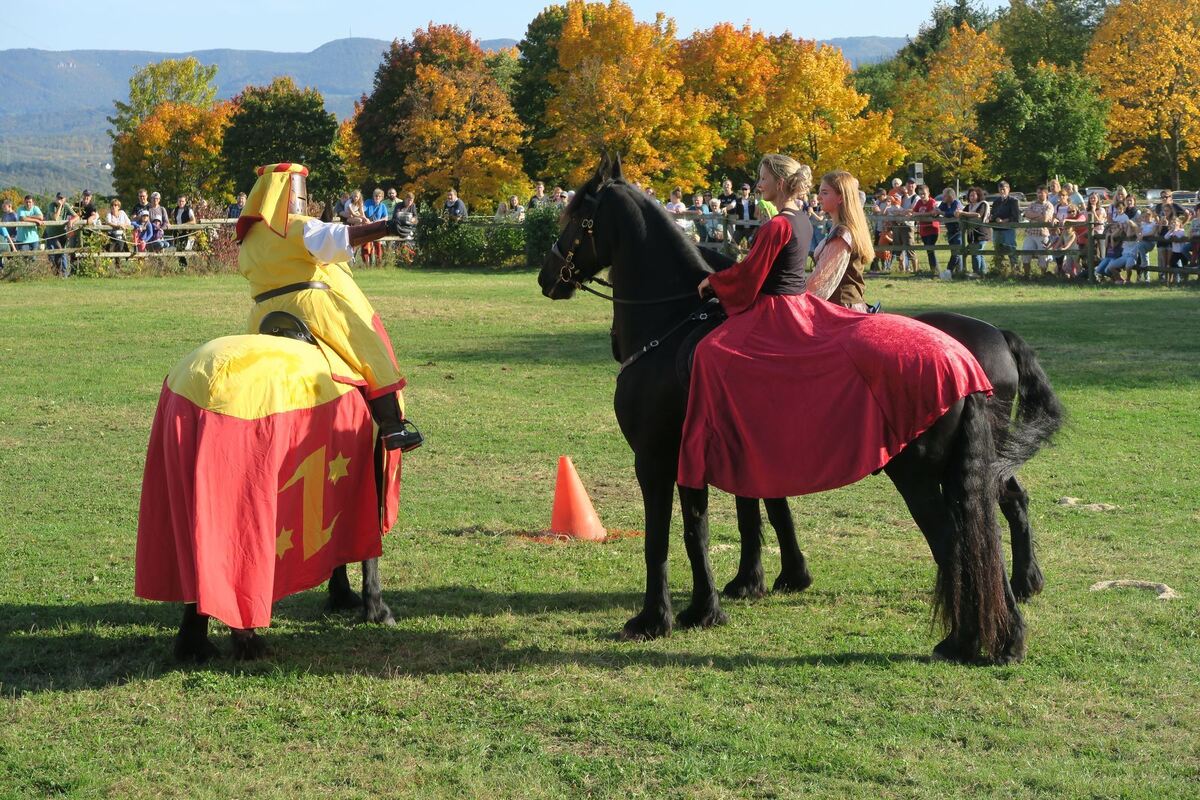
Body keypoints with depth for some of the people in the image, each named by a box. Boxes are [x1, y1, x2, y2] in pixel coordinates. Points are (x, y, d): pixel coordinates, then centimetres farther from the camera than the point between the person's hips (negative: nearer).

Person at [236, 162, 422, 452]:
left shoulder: (249, 237, 13)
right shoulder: (297, 227, -10)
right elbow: (338, 237, -24)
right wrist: (387, 227, -34)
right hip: (314, 309, -6)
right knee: (370, 353, 0)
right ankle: (392, 428, -6)